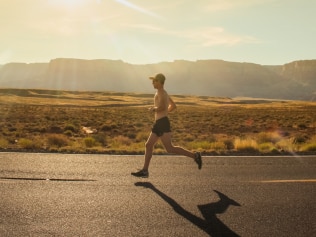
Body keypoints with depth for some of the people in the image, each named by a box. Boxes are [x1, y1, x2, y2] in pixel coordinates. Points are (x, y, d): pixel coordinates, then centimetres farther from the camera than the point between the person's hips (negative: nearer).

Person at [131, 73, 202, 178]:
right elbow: (173, 106, 33)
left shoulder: (160, 92, -9)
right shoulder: (165, 93, 21)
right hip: (159, 124, 10)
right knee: (148, 145, 9)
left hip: (162, 123, -10)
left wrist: (153, 109, -7)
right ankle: (144, 171, 11)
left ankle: (194, 156, -10)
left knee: (170, 149, -14)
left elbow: (162, 107, -25)